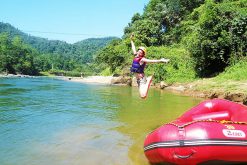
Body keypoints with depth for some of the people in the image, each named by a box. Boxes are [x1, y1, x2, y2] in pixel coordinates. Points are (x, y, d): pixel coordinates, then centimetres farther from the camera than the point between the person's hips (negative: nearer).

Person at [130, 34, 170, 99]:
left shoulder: (142, 59, -11)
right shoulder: (135, 56, 9)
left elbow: (152, 61, -21)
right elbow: (133, 47, 22)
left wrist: (161, 60, -33)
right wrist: (131, 40, 31)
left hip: (142, 79, -7)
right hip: (138, 80, 7)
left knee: (143, 96, -21)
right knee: (142, 96, 12)